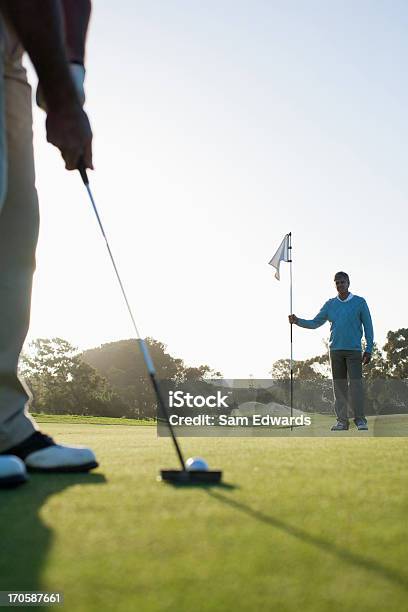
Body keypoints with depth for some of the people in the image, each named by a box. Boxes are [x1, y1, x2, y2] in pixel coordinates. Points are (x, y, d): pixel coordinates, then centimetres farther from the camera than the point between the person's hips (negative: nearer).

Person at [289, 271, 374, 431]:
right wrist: (298, 321, -5)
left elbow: (368, 327, 4)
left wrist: (369, 350, -2)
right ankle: (342, 421, 7)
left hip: (354, 350, -3)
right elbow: (315, 323, 11)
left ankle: (360, 419, -5)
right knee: (339, 386, 3)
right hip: (335, 350, 3)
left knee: (356, 384, -10)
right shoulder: (330, 304, 12)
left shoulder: (360, 302, 4)